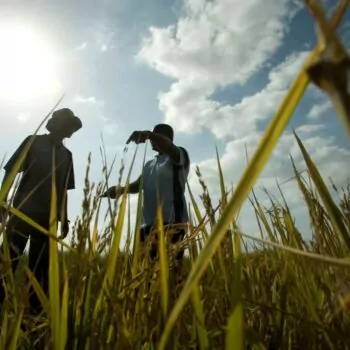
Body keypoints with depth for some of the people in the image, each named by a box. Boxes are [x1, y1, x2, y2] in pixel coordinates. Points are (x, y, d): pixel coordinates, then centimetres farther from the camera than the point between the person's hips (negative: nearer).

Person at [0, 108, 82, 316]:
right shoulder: (33, 141, 7)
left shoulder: (66, 154, 15)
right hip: (23, 210, -3)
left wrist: (64, 218, 13)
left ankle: (35, 313, 9)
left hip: (48, 216, 3)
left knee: (40, 268, 4)